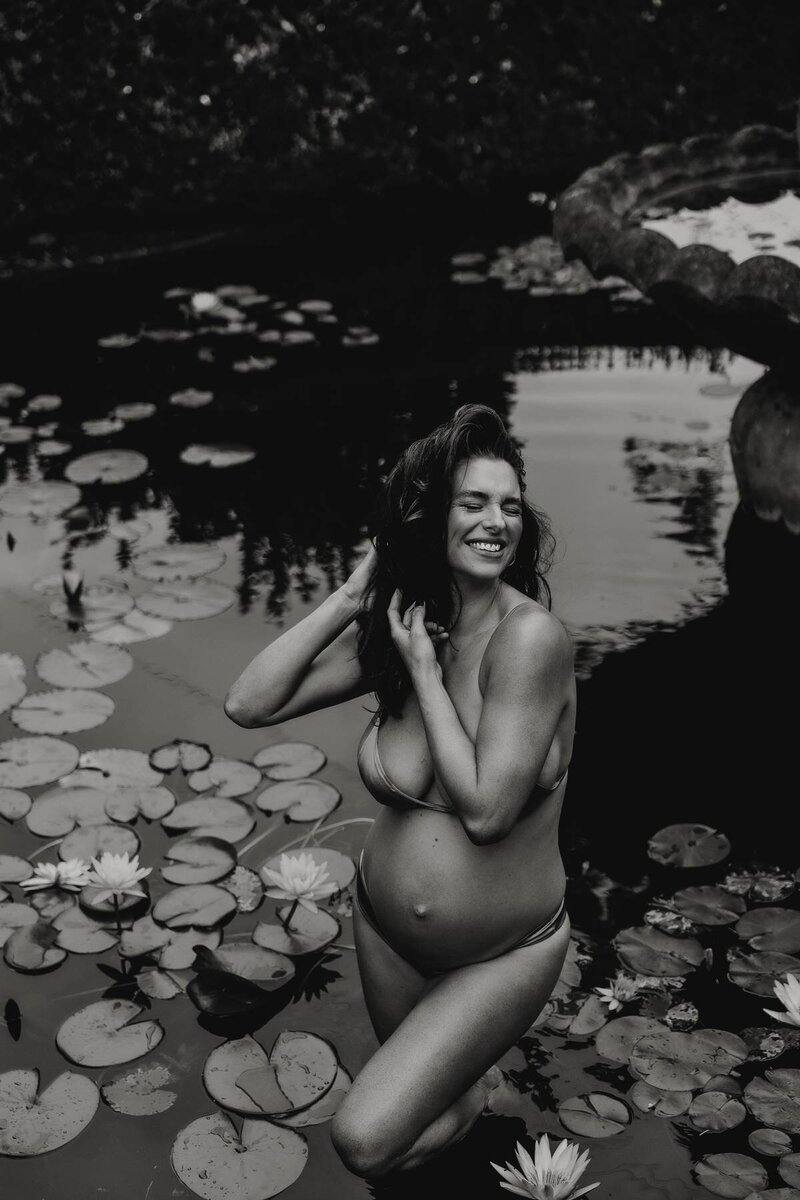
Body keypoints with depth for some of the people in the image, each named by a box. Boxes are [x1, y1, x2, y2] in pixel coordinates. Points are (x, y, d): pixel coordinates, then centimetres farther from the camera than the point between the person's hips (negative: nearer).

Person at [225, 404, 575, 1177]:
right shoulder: (394, 628, -10)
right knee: (416, 1076, 26)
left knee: (367, 1143, -6)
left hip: (502, 954, -5)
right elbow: (248, 705, -13)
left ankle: (478, 1082, 22)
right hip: (385, 930, 5)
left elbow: (486, 809, -28)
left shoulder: (529, 635, -26)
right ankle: (472, 1067, 57)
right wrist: (350, 599, -16)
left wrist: (424, 668, -24)